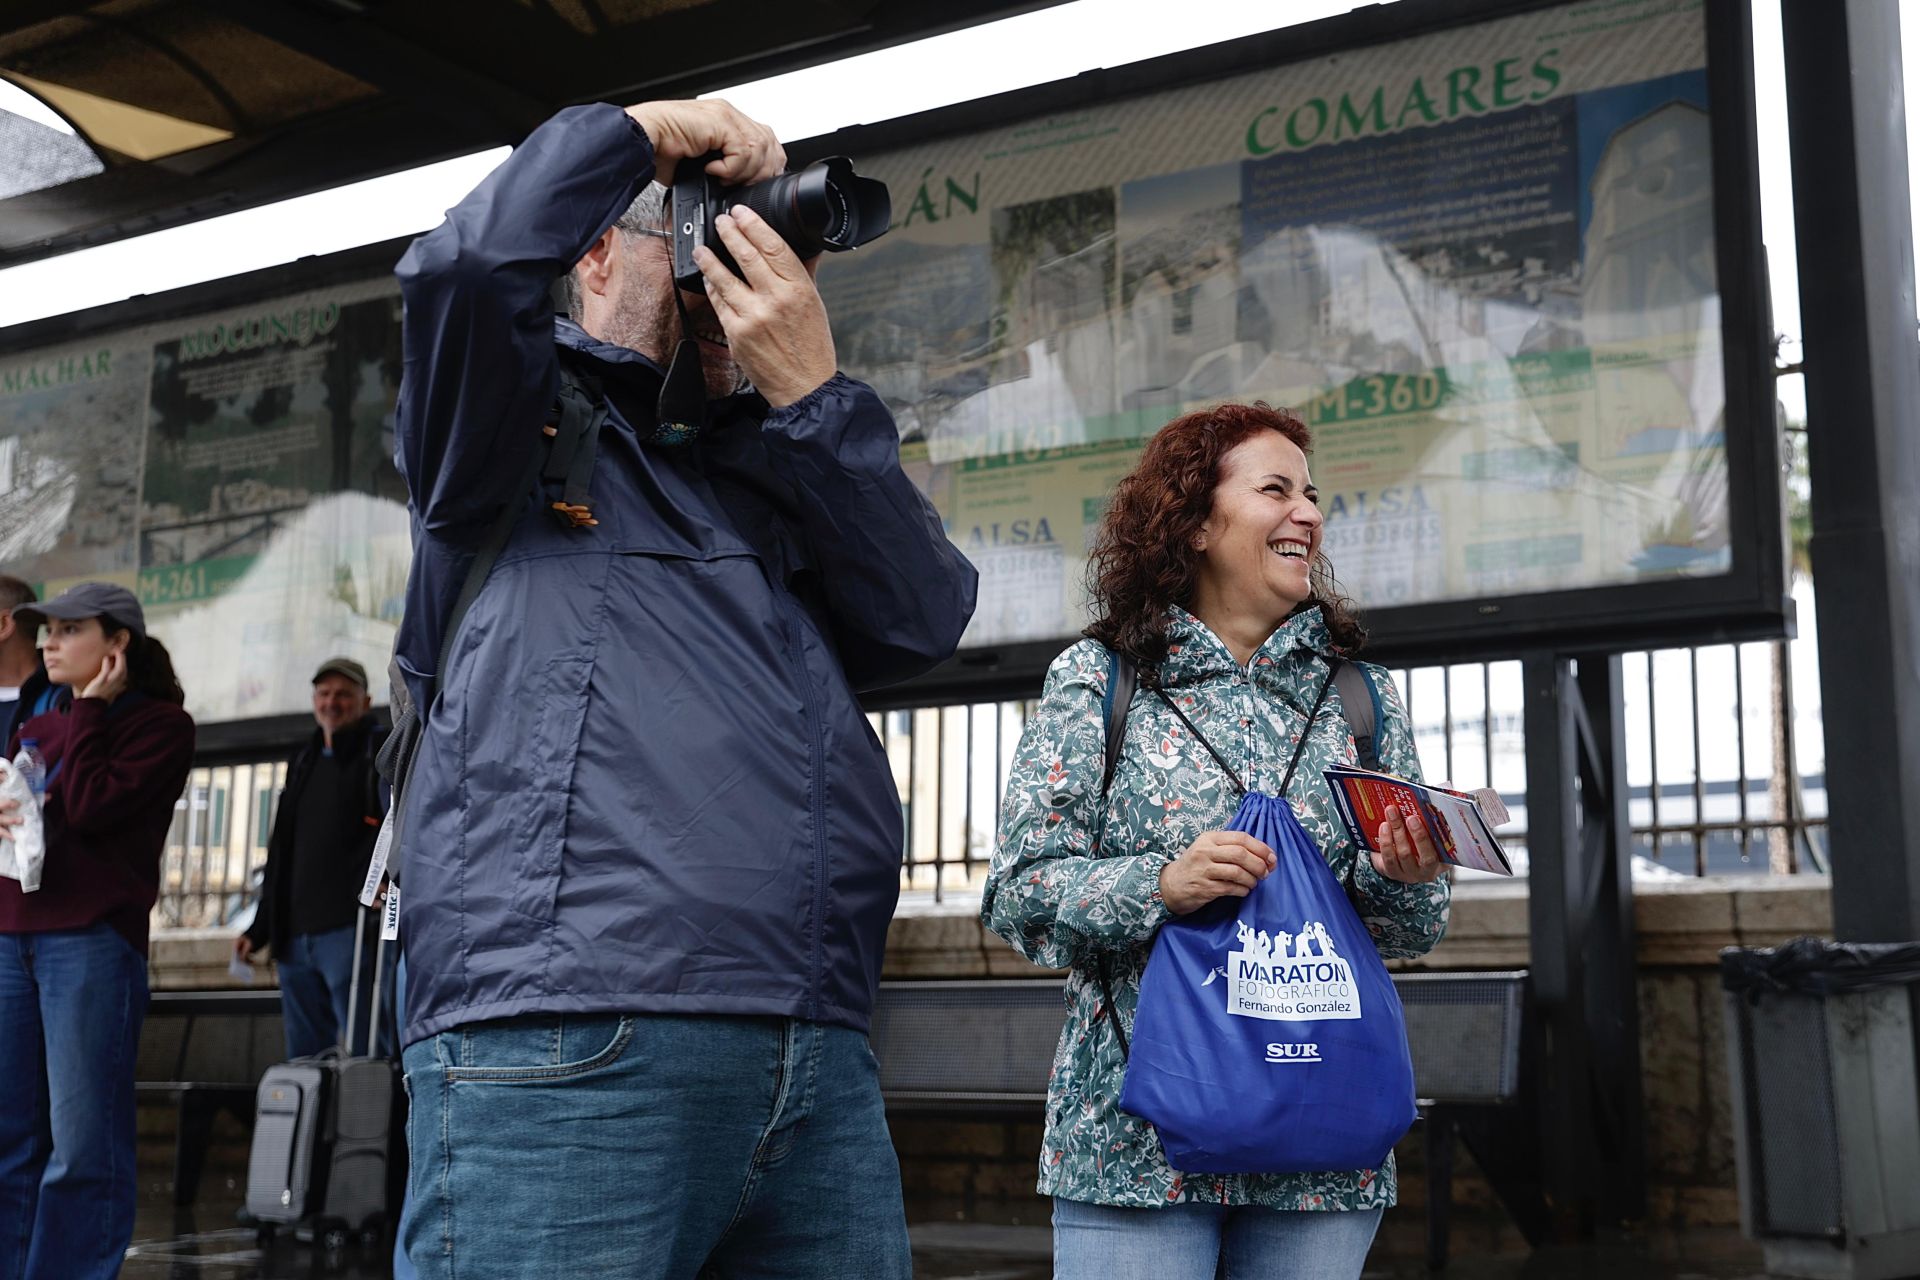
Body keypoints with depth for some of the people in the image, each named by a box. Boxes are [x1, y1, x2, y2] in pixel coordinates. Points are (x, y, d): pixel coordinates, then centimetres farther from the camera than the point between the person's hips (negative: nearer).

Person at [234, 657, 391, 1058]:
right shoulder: (304, 764, 24)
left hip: (352, 929, -7)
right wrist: (260, 927, 22)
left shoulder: (381, 752, 3)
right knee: (304, 1058, 8)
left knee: (365, 1054, -10)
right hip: (294, 935, 8)